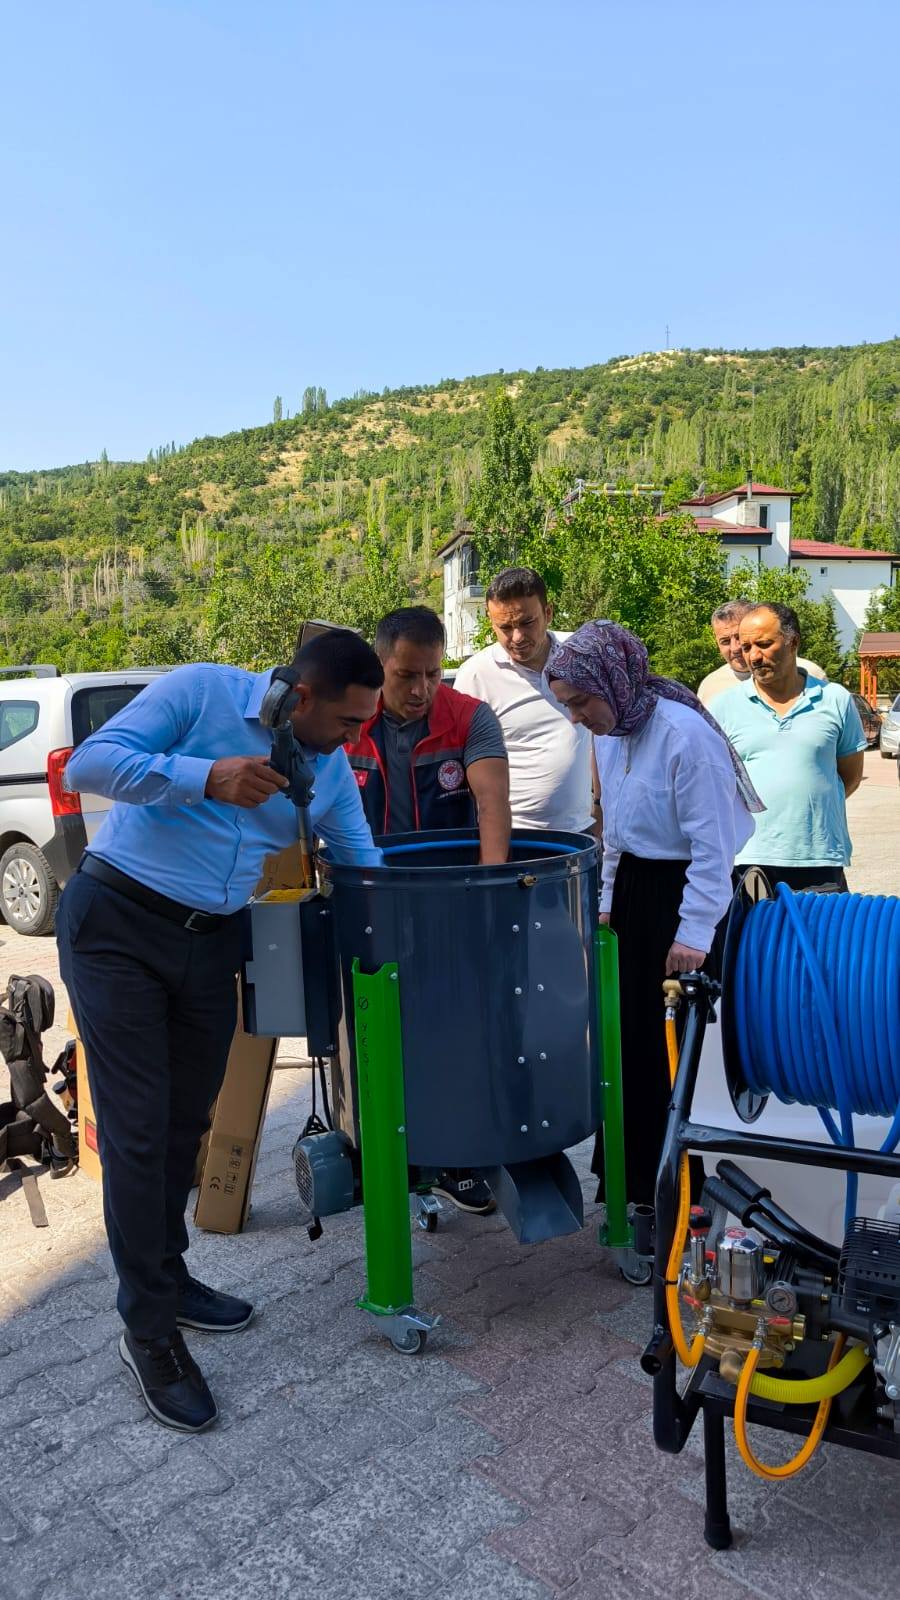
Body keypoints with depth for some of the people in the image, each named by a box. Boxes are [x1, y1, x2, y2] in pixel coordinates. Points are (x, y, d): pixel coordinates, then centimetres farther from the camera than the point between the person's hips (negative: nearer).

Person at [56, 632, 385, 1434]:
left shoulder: (332, 770, 4)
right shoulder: (199, 692, -13)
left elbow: (364, 864, 12)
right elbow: (88, 763, -18)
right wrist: (206, 776, -28)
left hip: (210, 946, 6)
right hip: (116, 926, -6)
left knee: (187, 1122, 14)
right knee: (137, 1131, -4)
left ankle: (163, 1277, 35)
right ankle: (150, 1331, 9)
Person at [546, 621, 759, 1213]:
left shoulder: (685, 734, -22)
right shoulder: (610, 733, 5)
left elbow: (713, 843, -21)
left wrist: (695, 930, -22)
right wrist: (608, 900, 16)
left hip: (684, 892, -8)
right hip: (633, 887, 8)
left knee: (675, 1043, -1)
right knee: (629, 1032, 14)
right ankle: (629, 1169, 31)